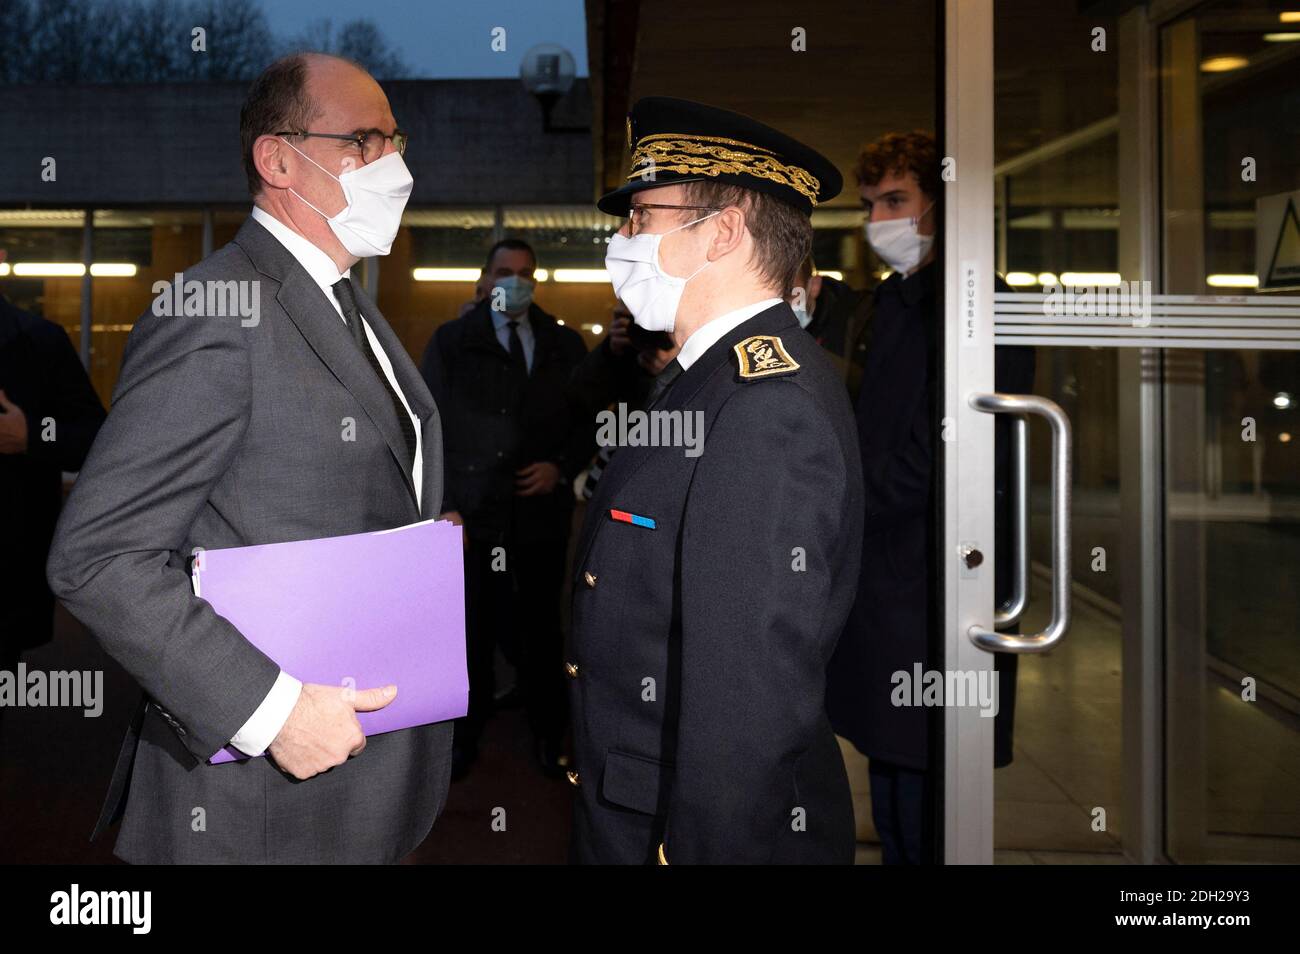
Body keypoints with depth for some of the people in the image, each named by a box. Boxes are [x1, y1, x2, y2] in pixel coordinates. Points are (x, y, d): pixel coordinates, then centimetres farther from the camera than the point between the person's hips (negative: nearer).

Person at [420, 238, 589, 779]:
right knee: (473, 628, 5)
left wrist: (563, 467, -7)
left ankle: (549, 736, 24)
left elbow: (587, 417, 11)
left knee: (542, 627, 10)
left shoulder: (565, 345, 10)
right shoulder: (450, 341, 4)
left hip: (542, 511, 2)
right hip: (472, 511, -1)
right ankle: (465, 736, 22)